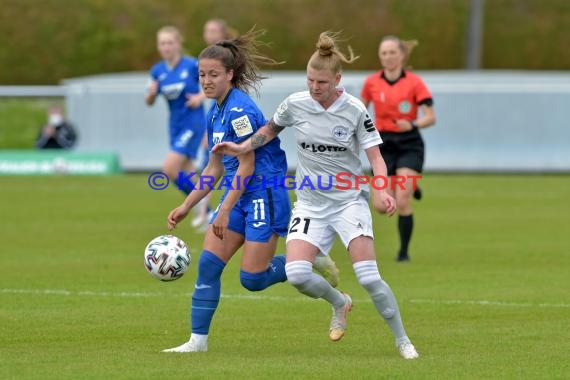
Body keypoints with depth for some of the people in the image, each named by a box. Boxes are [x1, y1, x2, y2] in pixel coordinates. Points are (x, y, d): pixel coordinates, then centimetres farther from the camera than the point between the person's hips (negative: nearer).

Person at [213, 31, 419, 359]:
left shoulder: (355, 110, -11)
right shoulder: (295, 104, -5)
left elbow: (375, 156, -10)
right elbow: (272, 128, 16)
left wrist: (383, 191, -27)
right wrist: (243, 147, 1)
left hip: (349, 199, -3)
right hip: (311, 203, 3)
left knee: (369, 276, -15)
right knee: (297, 274, -17)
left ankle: (403, 341, 3)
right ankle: (340, 303, 16)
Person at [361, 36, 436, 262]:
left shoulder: (414, 82, -7)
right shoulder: (372, 83, 2)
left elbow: (430, 117, -9)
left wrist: (412, 125, -27)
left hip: (409, 144, -3)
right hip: (383, 145, 3)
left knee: (402, 203, -15)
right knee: (382, 205, -5)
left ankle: (404, 251, 4)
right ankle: (409, 189, 31)